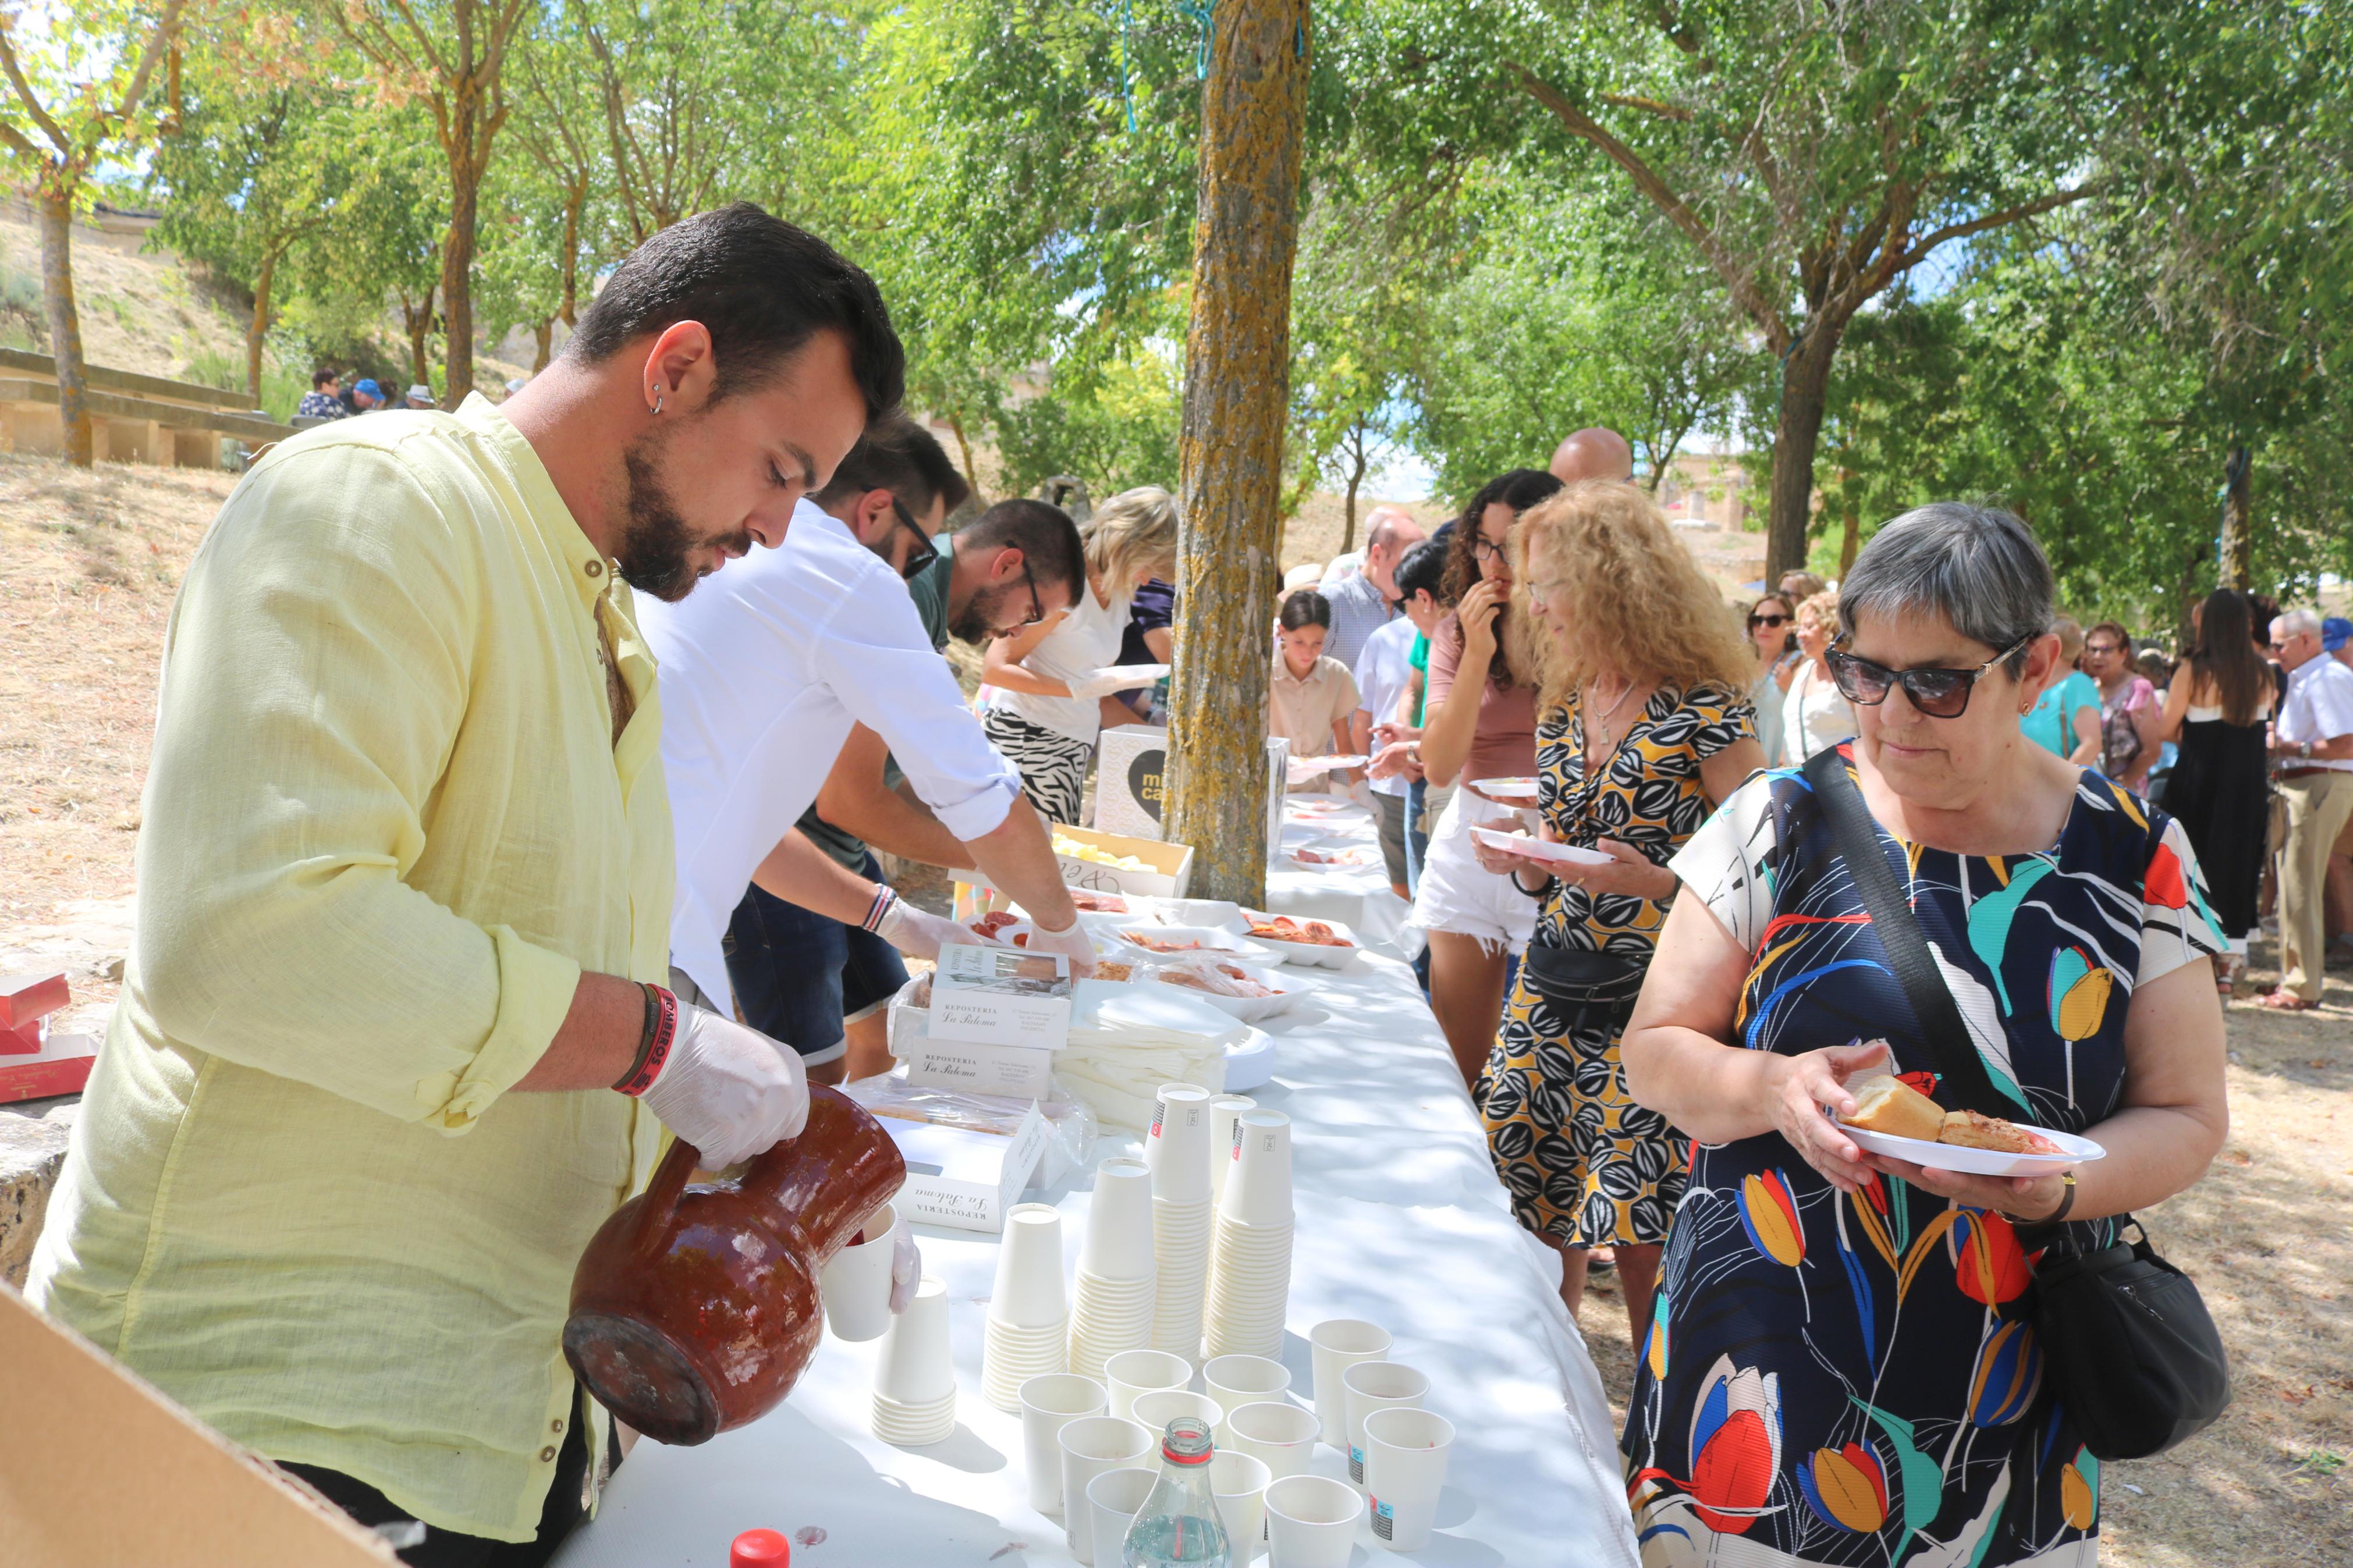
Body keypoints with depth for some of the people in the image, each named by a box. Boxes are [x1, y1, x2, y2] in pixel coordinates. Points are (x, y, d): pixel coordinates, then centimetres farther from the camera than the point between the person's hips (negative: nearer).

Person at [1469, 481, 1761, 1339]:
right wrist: (1520, 863, -1)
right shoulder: (1561, 711, 12)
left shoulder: (1706, 711, -9)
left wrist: (1658, 882, -23)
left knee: (1638, 1237, -4)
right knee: (1537, 1220, 10)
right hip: (1551, 990, 6)